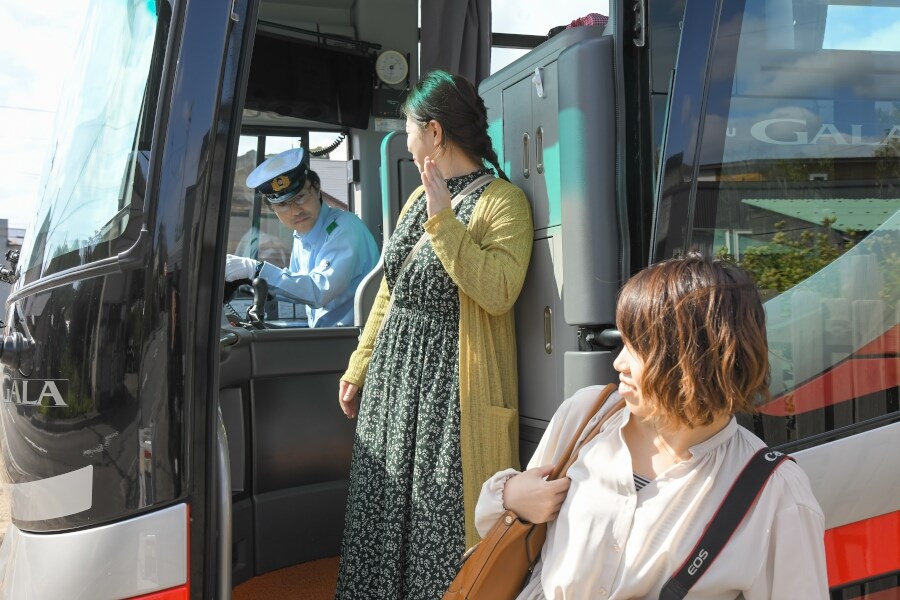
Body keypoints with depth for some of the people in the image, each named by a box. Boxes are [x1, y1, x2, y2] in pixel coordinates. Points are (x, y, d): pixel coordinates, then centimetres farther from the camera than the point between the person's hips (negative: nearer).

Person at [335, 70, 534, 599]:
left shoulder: (502, 200, -9)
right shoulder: (419, 198, 15)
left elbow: (499, 293, -24)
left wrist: (444, 221, -22)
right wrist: (359, 368, 19)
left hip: (451, 384, -8)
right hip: (394, 376, 8)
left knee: (442, 519, -2)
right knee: (386, 512, 13)